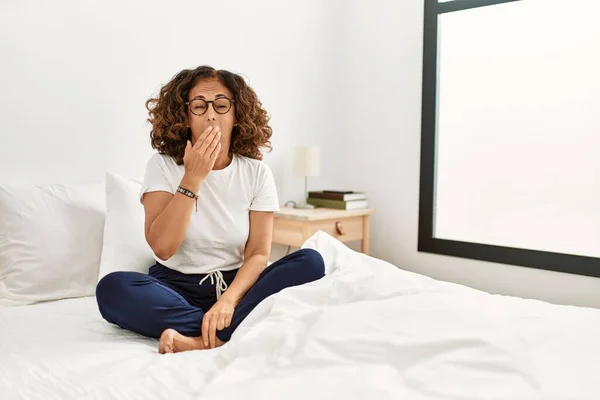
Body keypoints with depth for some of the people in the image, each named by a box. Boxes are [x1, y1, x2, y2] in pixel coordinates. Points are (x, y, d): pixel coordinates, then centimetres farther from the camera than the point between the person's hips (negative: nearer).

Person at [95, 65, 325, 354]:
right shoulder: (163, 166, -4)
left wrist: (228, 299, -26)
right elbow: (162, 247, -16)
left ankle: (196, 340, -29)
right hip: (177, 288, -1)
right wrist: (192, 178, -21)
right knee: (112, 288, -30)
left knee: (310, 262, -24)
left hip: (236, 286, 2)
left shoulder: (256, 172, -1)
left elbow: (258, 253, -7)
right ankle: (228, 333, -25)